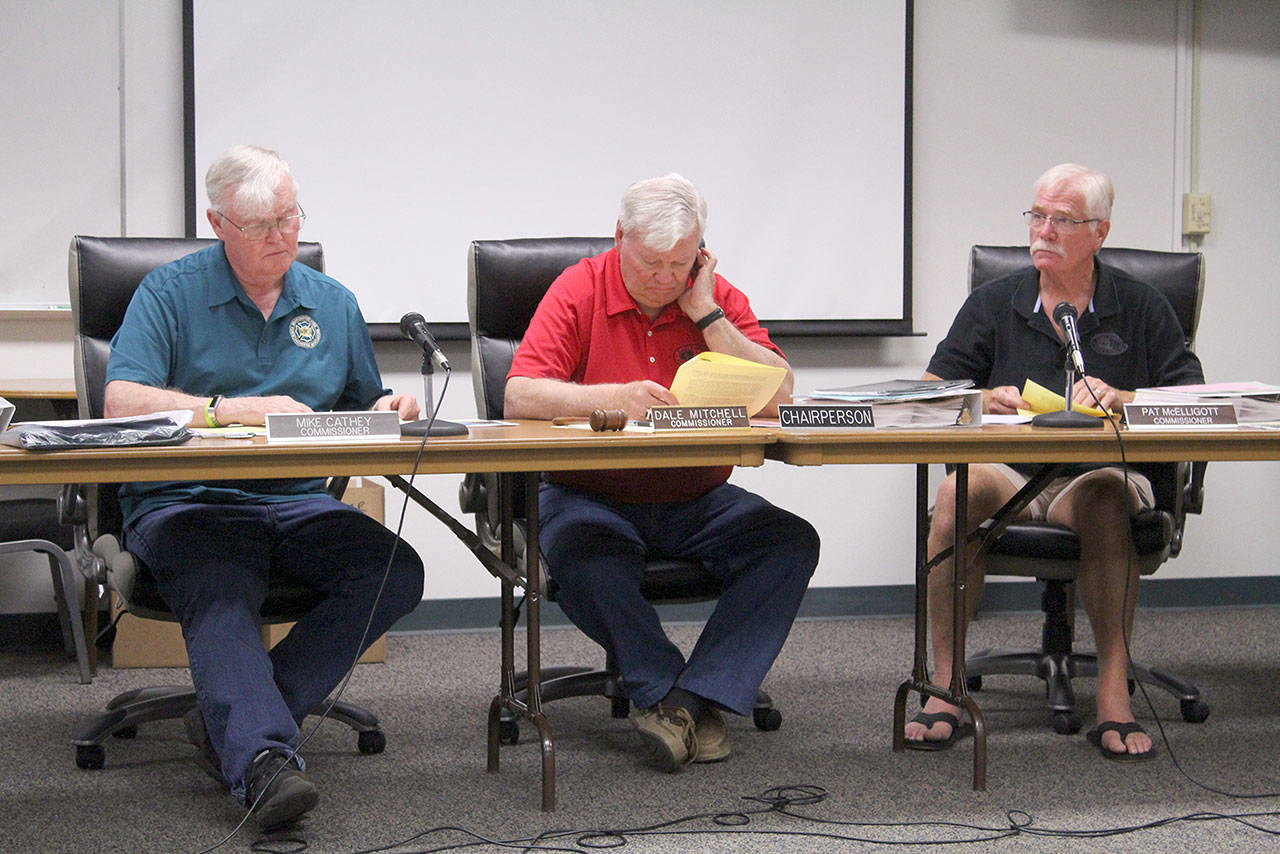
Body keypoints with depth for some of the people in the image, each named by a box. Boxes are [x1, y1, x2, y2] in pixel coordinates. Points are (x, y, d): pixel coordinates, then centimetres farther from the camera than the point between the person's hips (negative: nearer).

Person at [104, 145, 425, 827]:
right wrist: (232, 409, -20)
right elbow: (122, 400, -10)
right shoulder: (170, 292, 4)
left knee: (396, 571, -24)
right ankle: (262, 757, -51)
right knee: (218, 595, -36)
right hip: (186, 505, -3)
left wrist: (388, 410, 0)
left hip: (299, 504, 4)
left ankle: (232, 722, -26)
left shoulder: (333, 304, 18)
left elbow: (363, 408, 25)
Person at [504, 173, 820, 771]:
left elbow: (780, 396, -9)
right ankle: (694, 705, -22)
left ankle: (683, 702, -25)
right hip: (593, 496, -2)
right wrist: (613, 397, -32)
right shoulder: (579, 291, -5)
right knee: (581, 559, -35)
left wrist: (705, 314, -13)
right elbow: (519, 396, -17)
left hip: (697, 502, 3)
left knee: (793, 542, -22)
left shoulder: (720, 300, 3)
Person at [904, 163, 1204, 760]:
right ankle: (945, 689, -29)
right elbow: (932, 394, 9)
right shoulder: (993, 304, 15)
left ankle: (1114, 693, -35)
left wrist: (1123, 399, -14)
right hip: (1007, 470, 1)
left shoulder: (1141, 307, 12)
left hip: (1101, 471, -1)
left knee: (1104, 497, -38)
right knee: (959, 491, -34)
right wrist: (983, 401, -12)